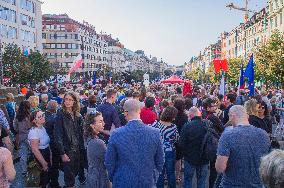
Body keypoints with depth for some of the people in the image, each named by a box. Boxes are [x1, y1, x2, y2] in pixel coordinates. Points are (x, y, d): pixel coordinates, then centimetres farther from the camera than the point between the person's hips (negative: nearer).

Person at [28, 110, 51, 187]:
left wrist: (50, 156, 9)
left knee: (47, 174, 21)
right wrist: (44, 163, -20)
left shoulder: (42, 128, 2)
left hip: (46, 154, 8)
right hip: (39, 156, -8)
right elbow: (35, 150, -24)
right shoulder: (34, 131, -23)